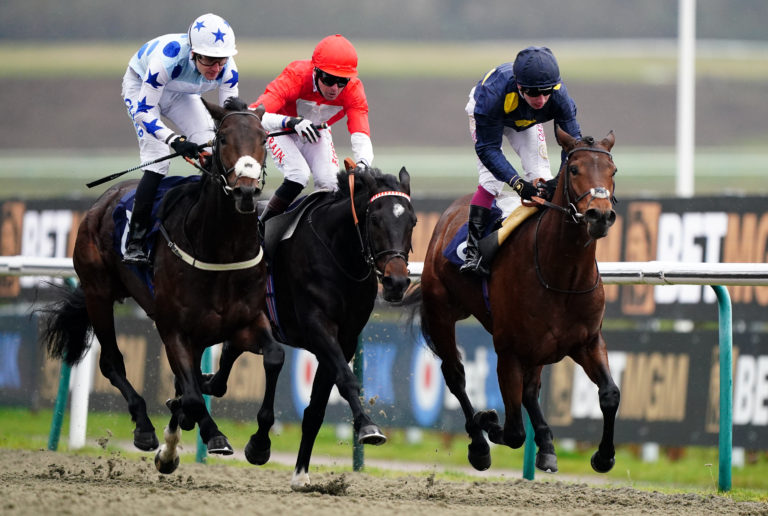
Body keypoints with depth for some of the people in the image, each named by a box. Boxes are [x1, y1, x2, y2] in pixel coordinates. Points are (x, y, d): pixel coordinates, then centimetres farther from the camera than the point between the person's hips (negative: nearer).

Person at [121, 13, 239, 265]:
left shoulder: (227, 69, -28)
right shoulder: (168, 59, -43)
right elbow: (144, 111, -36)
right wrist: (174, 140, -50)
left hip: (179, 92, 5)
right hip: (140, 85, -5)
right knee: (158, 161, -20)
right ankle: (134, 244, -17)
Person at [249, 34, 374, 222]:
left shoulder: (353, 89, -27)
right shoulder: (296, 77, -38)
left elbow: (360, 136, -36)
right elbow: (254, 114, -48)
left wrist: (362, 164, -58)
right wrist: (292, 122, -66)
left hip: (316, 132, 4)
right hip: (281, 131, -4)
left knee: (329, 182, -19)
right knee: (298, 175, -27)